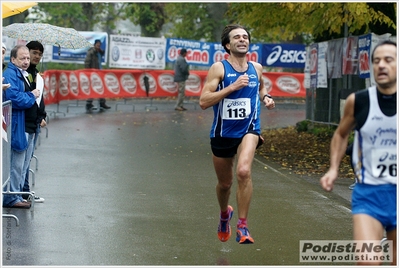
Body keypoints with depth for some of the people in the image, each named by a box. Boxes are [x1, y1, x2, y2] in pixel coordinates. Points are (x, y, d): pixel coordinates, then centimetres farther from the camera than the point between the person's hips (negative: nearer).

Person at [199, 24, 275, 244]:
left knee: (244, 171, -27)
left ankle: (242, 226, -19)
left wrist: (266, 98, 5)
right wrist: (232, 87, -23)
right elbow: (203, 101, -17)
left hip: (249, 129, 1)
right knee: (225, 183, 15)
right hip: (223, 133, 0)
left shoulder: (256, 68, 5)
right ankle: (225, 214, 49)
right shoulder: (219, 68, -8)